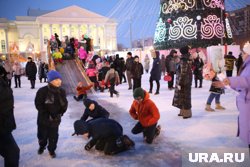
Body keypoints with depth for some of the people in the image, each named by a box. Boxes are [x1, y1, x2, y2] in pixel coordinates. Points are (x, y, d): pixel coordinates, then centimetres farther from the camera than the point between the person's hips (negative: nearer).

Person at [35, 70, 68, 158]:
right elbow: (38, 105, -13)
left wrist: (60, 114, -12)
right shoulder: (42, 91, -16)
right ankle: (42, 146, 48)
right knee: (42, 135, 18)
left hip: (55, 119, 2)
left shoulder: (61, 91, -5)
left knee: (53, 136, 11)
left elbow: (65, 105, 1)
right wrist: (47, 115, -16)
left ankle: (52, 150, 35)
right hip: (43, 118, -1)